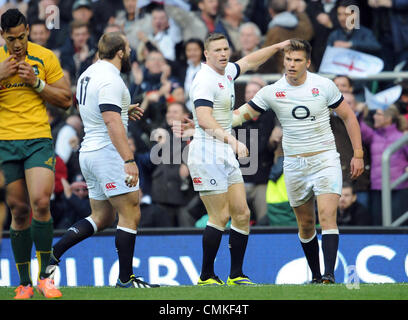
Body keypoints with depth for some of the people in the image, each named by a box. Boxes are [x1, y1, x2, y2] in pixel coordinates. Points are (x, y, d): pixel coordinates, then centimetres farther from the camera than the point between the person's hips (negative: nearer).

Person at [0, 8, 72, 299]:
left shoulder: (46, 57, 4)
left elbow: (65, 100, 5)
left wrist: (36, 82, -8)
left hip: (38, 139, -1)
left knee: (40, 203, -18)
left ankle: (45, 276, -8)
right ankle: (24, 282, 9)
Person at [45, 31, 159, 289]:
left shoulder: (89, 73, 14)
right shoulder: (110, 79, -16)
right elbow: (112, 123, -26)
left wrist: (122, 111, 23)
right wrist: (129, 160, -29)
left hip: (88, 152, 10)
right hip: (109, 152, -10)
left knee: (102, 218, 15)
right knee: (131, 216, -2)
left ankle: (53, 253, 6)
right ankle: (125, 279, 0)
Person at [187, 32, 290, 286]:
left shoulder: (227, 72, 13)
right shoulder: (205, 80, -15)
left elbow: (250, 62, 36)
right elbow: (205, 120, -27)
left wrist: (278, 46, 38)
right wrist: (230, 139, -38)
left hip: (227, 154, 9)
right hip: (207, 154, -9)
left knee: (242, 214, 4)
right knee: (220, 216, -10)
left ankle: (236, 275, 10)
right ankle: (207, 277, -1)